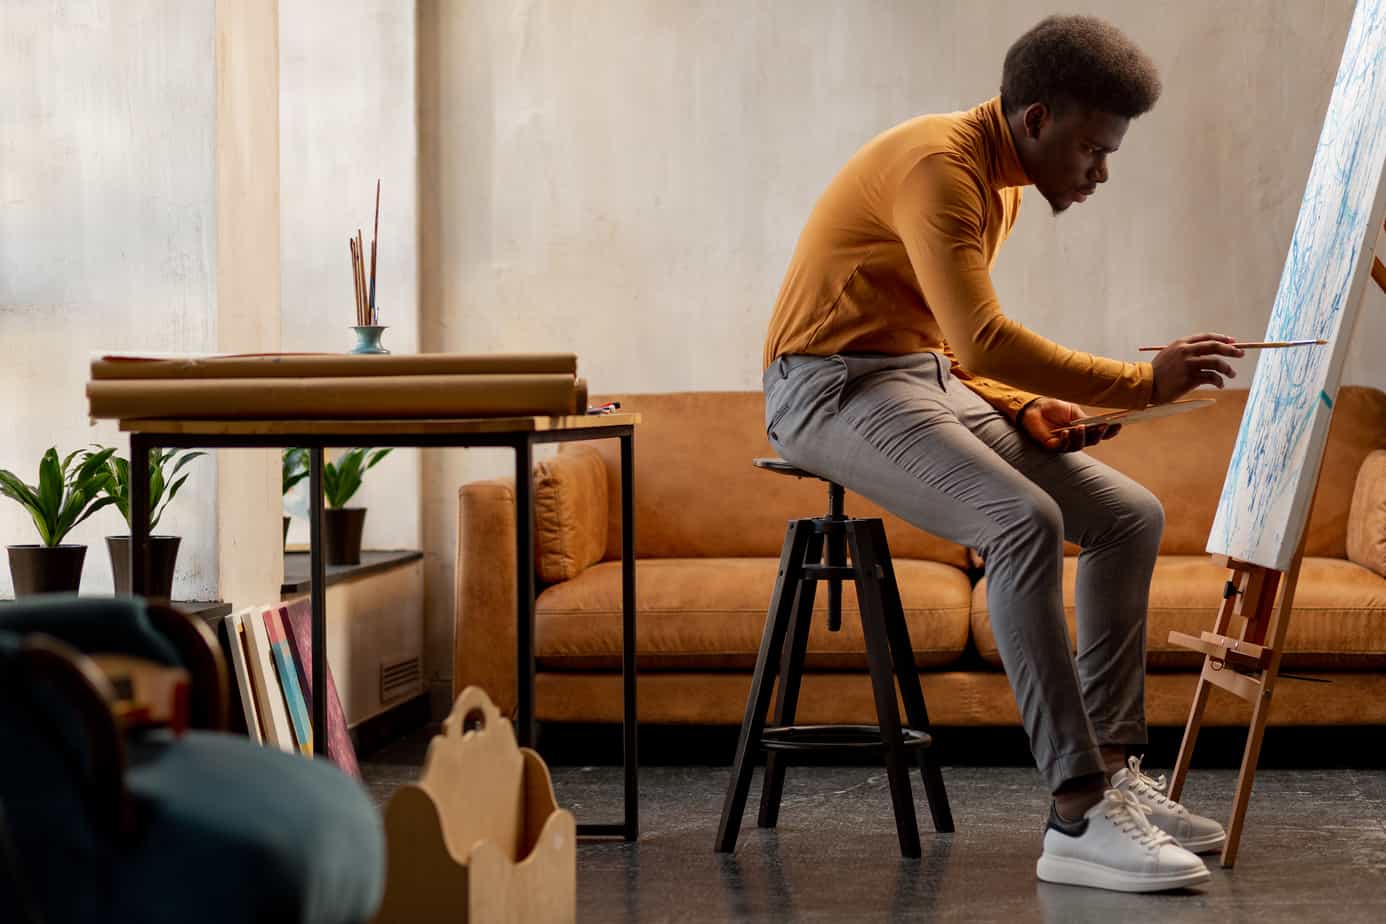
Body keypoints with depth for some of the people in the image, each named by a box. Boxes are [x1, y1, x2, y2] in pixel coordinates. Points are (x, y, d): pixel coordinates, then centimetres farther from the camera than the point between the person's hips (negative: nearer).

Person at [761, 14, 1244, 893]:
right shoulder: (938, 164, -18)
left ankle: (1112, 769, -1)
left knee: (1131, 516, -2)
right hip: (832, 388, -10)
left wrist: (1023, 406, 2)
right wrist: (1142, 382, -26)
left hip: (933, 383, 10)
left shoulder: (1000, 186, 14)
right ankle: (1078, 819, -31)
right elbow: (982, 338, -29)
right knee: (1026, 522, -32)